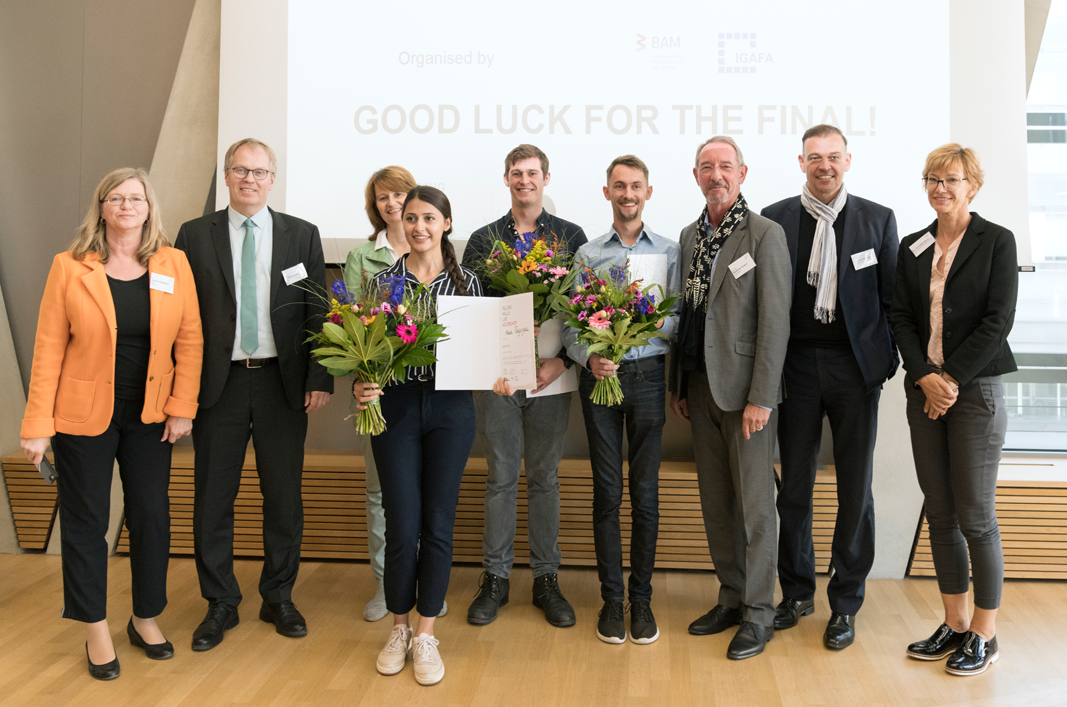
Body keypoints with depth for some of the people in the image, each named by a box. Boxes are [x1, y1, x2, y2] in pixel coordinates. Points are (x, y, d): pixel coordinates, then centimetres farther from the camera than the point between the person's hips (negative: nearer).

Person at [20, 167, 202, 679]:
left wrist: (182, 407, -6)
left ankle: (145, 619, 29)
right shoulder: (70, 267, -6)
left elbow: (190, 339, -1)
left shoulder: (173, 264, -1)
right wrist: (37, 425, -7)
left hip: (149, 416, 2)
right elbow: (49, 348, -6)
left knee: (152, 517, 8)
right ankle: (96, 630, 26)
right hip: (84, 415, -2)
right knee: (85, 522, 8)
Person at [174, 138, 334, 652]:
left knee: (284, 496, 9)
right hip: (217, 383, 0)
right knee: (212, 498, 7)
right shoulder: (195, 235, 5)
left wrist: (320, 378, -4)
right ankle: (220, 604, 23)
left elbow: (318, 313, 4)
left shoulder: (302, 235, 6)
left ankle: (279, 598, 26)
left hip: (282, 382, 0)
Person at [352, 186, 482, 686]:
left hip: (450, 407, 0)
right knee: (401, 526, 2)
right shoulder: (384, 280, 3)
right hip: (395, 405, 0)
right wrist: (360, 387, -14)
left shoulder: (466, 281, 4)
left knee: (438, 524, 6)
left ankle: (425, 636, 21)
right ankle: (399, 629, 25)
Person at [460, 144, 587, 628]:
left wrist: (562, 360, -10)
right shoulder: (483, 239, 7)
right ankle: (495, 578, 19)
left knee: (544, 478, 9)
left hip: (551, 375, 0)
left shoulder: (571, 237, 6)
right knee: (501, 478, 7)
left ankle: (546, 578, 20)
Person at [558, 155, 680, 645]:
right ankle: (611, 598, 15)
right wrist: (589, 356, -15)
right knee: (606, 491, 4)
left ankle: (641, 597, 16)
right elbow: (570, 324, 3)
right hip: (600, 376, 0)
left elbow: (679, 323, 2)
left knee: (645, 490, 4)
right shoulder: (587, 254, 9)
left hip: (648, 375, 0)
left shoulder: (669, 251, 8)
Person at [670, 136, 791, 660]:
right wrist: (678, 384, 12)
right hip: (699, 385, 6)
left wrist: (760, 397, -16)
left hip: (744, 387, -6)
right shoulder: (689, 236, 12)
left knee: (754, 504, 2)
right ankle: (730, 597, 27)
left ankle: (758, 612, 16)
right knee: (715, 502, 13)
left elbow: (775, 321, -12)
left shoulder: (765, 234, -7)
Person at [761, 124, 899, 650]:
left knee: (855, 488, 6)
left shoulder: (878, 220, 5)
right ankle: (797, 592, 25)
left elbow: (892, 299, 5)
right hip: (797, 365, 0)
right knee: (794, 484, 8)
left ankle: (845, 603, 21)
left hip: (855, 365, 0)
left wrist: (889, 360, -1)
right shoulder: (774, 219, 4)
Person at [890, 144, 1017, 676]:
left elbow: (998, 319, -9)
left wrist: (952, 380, -14)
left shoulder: (996, 242, -2)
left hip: (975, 389, -4)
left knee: (975, 515, 0)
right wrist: (925, 375, -9)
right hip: (924, 389, 5)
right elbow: (901, 317, 5)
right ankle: (954, 624, 22)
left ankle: (984, 634, 14)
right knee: (939, 513, 9)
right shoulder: (912, 248, 11)